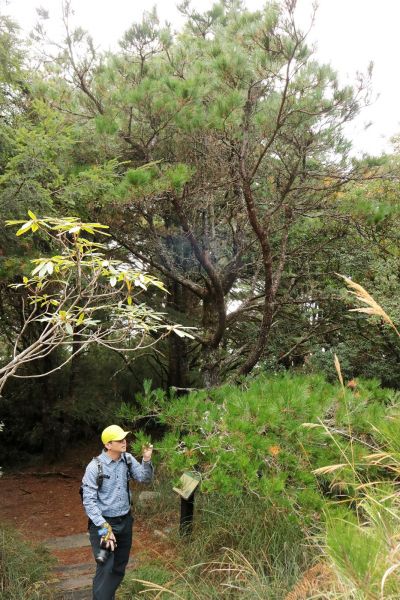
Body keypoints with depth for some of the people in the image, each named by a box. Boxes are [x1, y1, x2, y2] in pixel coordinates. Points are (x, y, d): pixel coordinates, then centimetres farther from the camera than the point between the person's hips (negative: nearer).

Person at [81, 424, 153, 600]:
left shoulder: (127, 459, -5)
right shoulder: (95, 466, -20)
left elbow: (144, 478, -3)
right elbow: (89, 501, -19)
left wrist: (147, 460, -21)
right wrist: (104, 528, -23)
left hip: (125, 521, 6)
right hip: (103, 522, -5)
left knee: (120, 567, 19)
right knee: (106, 569, -5)